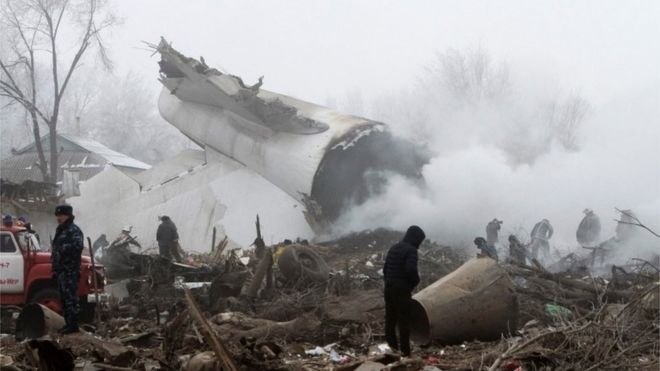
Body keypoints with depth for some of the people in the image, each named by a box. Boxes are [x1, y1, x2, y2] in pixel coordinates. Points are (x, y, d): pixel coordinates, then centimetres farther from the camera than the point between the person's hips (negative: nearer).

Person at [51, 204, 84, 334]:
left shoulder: (74, 230, -10)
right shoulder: (60, 230, 21)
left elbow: (78, 245, -25)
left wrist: (62, 249, -22)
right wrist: (55, 269, 24)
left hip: (70, 271, -10)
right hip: (60, 270, 10)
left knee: (70, 298, -10)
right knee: (64, 298, 14)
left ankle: (73, 325, -9)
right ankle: (68, 323, 20)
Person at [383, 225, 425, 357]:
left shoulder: (394, 248, 12)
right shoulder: (411, 250, -13)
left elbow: (385, 268, 14)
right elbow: (411, 270, -25)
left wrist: (389, 282, 17)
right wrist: (416, 281, -7)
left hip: (389, 287, 7)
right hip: (402, 289, -7)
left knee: (390, 317, 14)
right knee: (404, 321, -1)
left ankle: (392, 345, 18)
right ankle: (405, 352, 1)